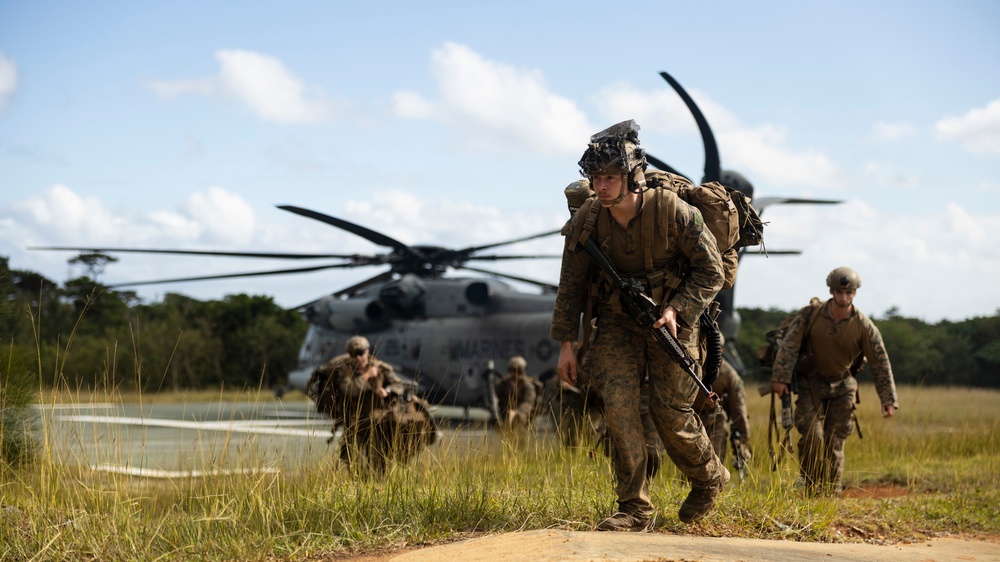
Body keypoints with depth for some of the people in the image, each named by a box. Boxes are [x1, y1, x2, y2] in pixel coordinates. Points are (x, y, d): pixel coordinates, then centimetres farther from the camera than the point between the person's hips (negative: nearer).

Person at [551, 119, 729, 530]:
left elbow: (710, 270, -11)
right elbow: (571, 286, 1)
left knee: (670, 412, -3)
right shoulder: (586, 222, -10)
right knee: (619, 405, -12)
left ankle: (709, 478, 27)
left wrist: (677, 310, -23)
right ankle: (634, 509, -4)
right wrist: (566, 344, 1)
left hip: (669, 322, -3)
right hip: (617, 323, 3)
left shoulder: (674, 212, -20)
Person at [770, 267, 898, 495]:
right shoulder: (811, 315, -13)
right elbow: (789, 345, -11)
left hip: (842, 387, 0)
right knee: (811, 436, -12)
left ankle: (832, 493, 8)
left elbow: (880, 362, -8)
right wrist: (780, 378, -18)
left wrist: (888, 399, -11)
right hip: (811, 384, 0)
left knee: (835, 442, -1)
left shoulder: (864, 326, -13)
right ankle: (811, 491, 3)